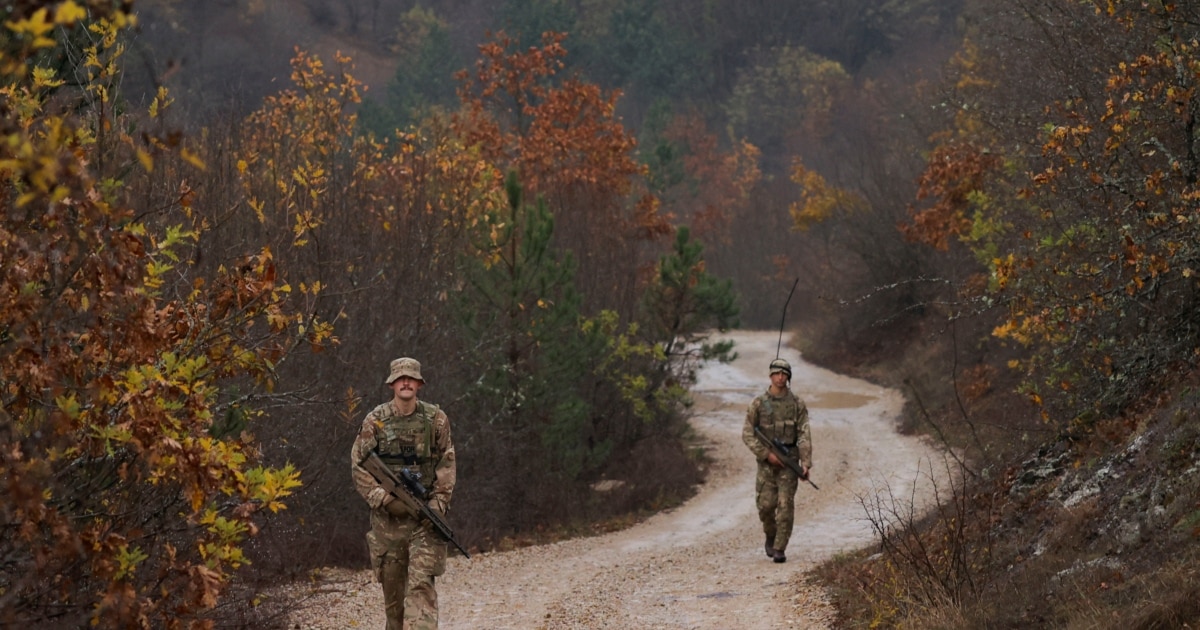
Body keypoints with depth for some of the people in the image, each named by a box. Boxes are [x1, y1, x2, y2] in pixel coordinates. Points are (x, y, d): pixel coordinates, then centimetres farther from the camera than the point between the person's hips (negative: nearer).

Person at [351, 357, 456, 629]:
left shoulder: (436, 419, 2)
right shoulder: (375, 421, 1)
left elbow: (446, 465, 3)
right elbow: (358, 465, -1)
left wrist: (438, 504, -9)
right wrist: (385, 499, -11)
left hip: (424, 515, -1)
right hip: (387, 515, 1)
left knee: (421, 584, -13)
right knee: (392, 586, 9)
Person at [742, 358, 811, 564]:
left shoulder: (797, 404, 0)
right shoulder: (759, 403, -1)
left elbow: (804, 435, -3)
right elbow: (747, 434, -3)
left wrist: (806, 462, -14)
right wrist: (766, 454, -13)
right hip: (767, 459, 0)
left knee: (785, 505, -7)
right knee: (765, 504, -1)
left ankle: (779, 549, -3)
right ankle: (771, 536, 28)